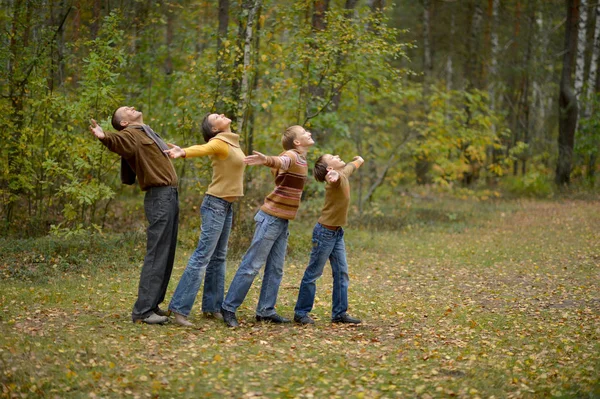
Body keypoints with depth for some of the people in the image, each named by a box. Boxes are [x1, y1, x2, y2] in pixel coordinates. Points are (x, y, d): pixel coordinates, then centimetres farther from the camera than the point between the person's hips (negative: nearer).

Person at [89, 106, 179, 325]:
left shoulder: (146, 134, 21)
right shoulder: (131, 134, -6)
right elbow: (117, 140, -30)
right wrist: (104, 137, -54)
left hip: (170, 196, 9)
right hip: (159, 197, -9)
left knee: (166, 256, 11)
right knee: (156, 256, -12)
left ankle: (153, 305, 16)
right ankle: (142, 311, -12)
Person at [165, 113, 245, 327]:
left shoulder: (232, 142, 13)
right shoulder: (219, 142, -13)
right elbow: (202, 148, -34)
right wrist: (183, 152, -55)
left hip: (227, 205, 9)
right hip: (216, 205, -9)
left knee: (219, 257, 11)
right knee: (202, 256, -12)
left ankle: (212, 307, 17)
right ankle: (179, 307, -13)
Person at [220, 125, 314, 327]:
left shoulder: (302, 160, 13)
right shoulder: (291, 156, -15)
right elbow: (281, 161, -39)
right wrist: (267, 160, -61)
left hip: (282, 221, 9)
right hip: (271, 218, -9)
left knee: (276, 269, 8)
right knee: (252, 265, -6)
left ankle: (266, 310, 12)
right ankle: (229, 308, -1)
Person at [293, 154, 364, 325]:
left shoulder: (344, 173, 4)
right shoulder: (336, 179, -22)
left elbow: (353, 165, 27)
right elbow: (333, 177, -48)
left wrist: (359, 159, 48)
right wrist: (334, 174, -71)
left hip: (337, 232, 8)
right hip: (325, 232, -8)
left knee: (341, 272, 7)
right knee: (313, 273, 0)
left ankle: (339, 312, 13)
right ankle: (301, 312, 9)